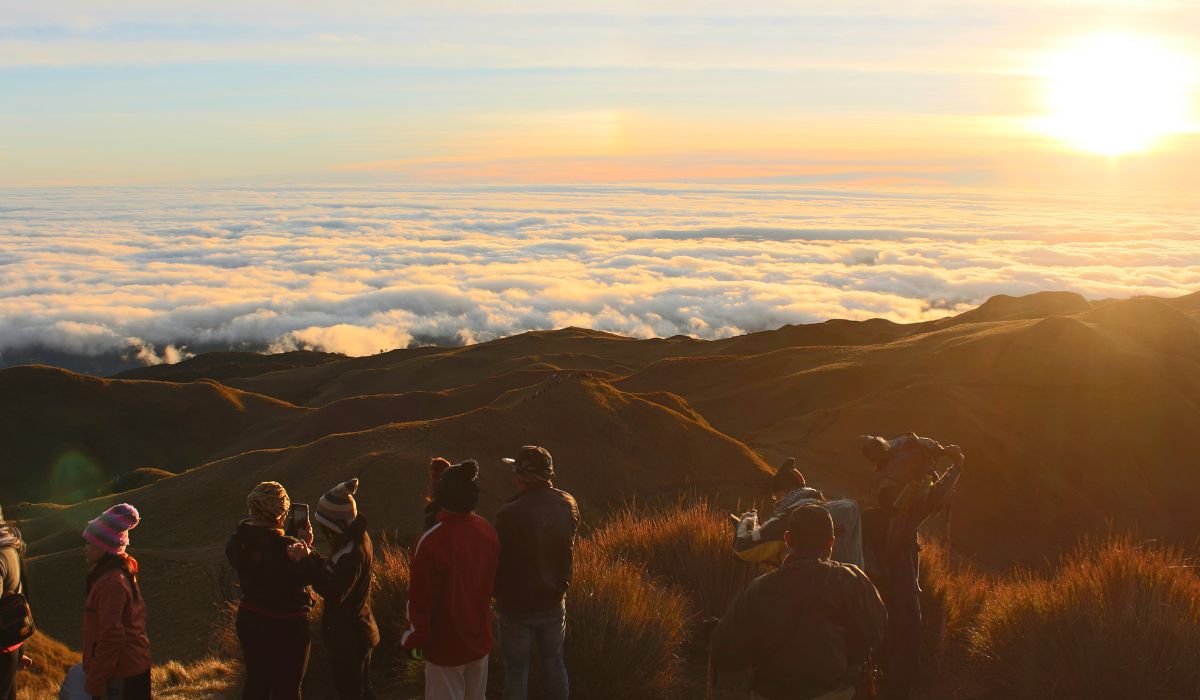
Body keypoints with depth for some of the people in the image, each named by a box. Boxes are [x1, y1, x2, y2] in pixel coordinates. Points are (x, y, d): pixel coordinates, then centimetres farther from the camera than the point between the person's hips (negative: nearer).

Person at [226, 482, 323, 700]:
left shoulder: (236, 544, -10)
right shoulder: (287, 548, -29)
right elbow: (314, 575, -16)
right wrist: (307, 547, -7)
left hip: (249, 622, 6)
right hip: (287, 626, -6)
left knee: (256, 682, 22)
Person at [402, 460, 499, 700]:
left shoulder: (431, 541, -26)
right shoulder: (487, 531, -7)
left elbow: (420, 597, -18)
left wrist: (416, 638, -5)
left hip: (445, 644, -5)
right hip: (480, 637, 5)